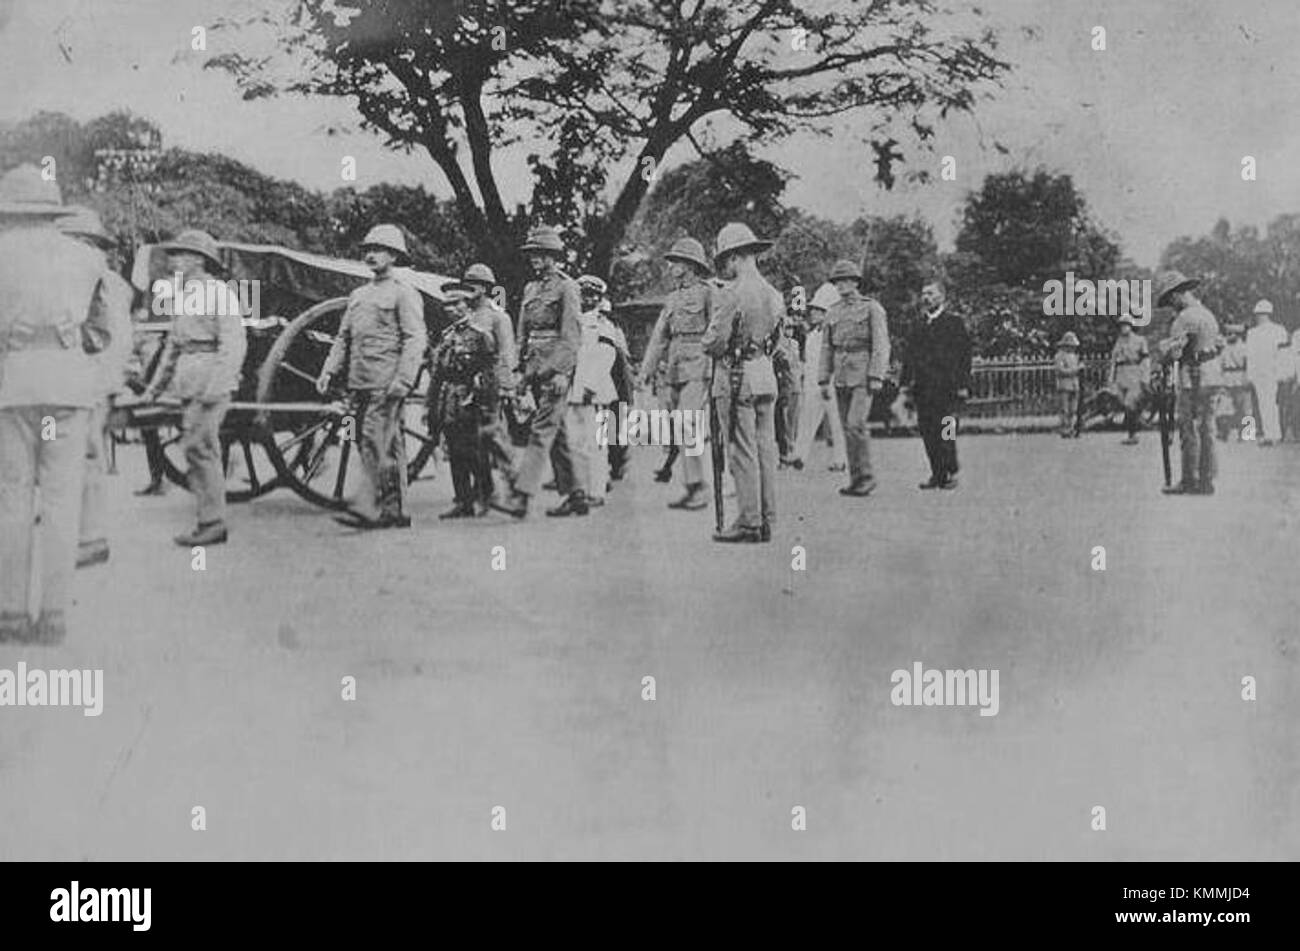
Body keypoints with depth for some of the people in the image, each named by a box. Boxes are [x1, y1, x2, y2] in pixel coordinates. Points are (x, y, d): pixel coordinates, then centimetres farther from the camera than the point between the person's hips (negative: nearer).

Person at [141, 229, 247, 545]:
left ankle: (212, 522, -12)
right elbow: (173, 346, 27)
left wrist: (218, 384, -24)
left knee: (198, 446, -14)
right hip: (188, 382, 9)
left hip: (211, 378, -9)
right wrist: (156, 387, 25)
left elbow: (234, 344, -14)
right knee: (202, 449, 10)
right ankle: (211, 523, 15)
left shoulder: (218, 293, -7)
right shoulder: (180, 297, 19)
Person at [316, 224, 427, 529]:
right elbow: (343, 337, 21)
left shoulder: (403, 294, -2)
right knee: (389, 446, 9)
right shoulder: (358, 295, 21)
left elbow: (416, 340, -10)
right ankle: (396, 512, 12)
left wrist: (404, 379, -20)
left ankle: (369, 509, -18)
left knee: (376, 443, -15)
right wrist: (329, 370, 8)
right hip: (360, 383, 7)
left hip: (386, 384, -7)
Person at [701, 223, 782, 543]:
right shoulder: (774, 294, 8)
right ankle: (766, 520, 14)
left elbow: (713, 344, -14)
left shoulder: (731, 295, -15)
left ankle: (749, 522, -2)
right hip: (766, 374, 7)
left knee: (743, 451, -4)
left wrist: (707, 340, 6)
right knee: (765, 448, 10)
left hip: (736, 376, -7)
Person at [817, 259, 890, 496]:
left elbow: (881, 345, -8)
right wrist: (823, 380, 9)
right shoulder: (833, 312, 13)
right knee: (847, 428, 5)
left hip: (863, 375, -6)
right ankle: (856, 479, 11)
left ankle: (866, 477, -8)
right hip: (841, 376, 6)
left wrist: (876, 377, -16)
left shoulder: (872, 307, -2)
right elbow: (827, 348, 15)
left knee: (855, 424, -17)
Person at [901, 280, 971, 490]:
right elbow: (910, 356, 18)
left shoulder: (954, 322, 2)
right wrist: (906, 383, 8)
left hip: (946, 387, -5)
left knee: (945, 432, -8)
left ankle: (951, 474, 1)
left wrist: (962, 385, -9)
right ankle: (937, 474, 9)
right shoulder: (919, 327, 18)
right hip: (922, 389, 5)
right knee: (927, 431, 2)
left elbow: (964, 355, -3)